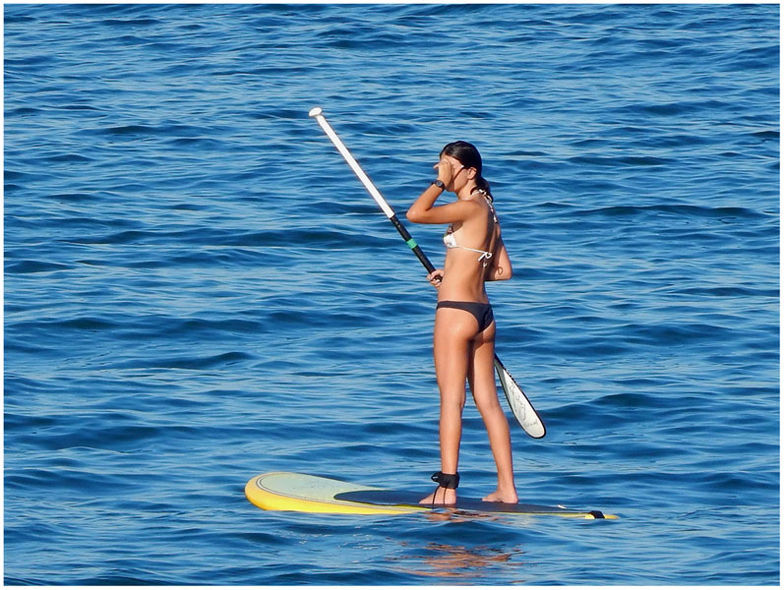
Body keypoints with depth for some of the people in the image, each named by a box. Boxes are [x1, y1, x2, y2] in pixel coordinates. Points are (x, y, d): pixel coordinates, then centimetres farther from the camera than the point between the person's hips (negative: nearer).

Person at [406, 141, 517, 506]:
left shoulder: (470, 208, -12)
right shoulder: (487, 210, 15)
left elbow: (416, 214, -21)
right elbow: (504, 271, 19)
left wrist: (441, 183, -11)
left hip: (456, 310, -9)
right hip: (483, 313, 9)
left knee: (451, 400, -8)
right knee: (488, 402, 9)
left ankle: (447, 487, -11)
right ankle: (507, 489, 9)